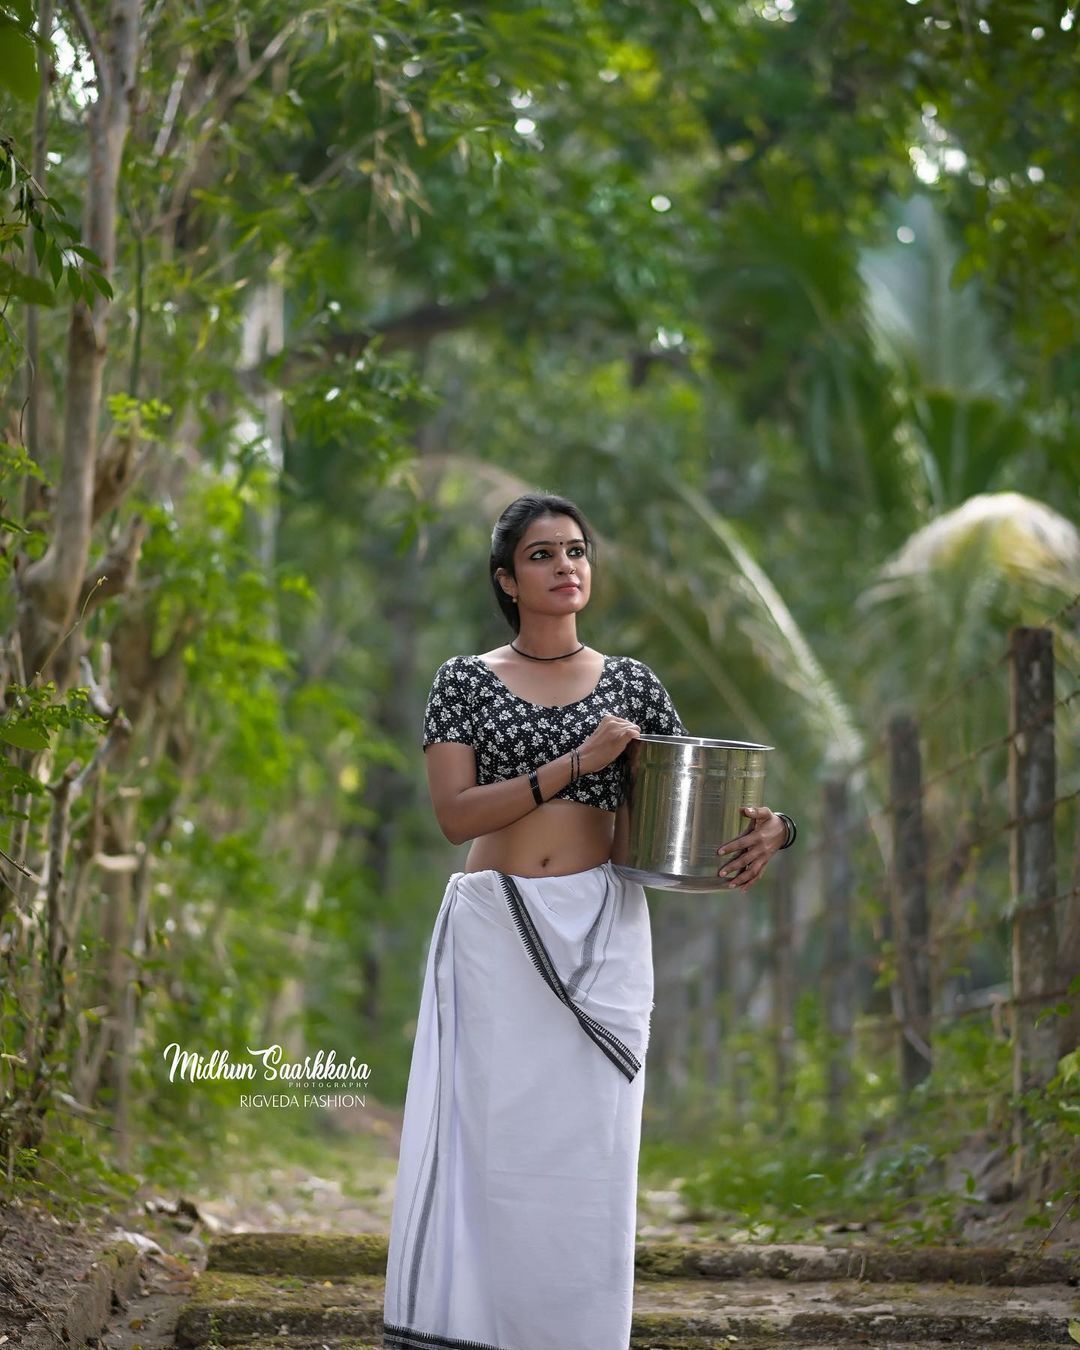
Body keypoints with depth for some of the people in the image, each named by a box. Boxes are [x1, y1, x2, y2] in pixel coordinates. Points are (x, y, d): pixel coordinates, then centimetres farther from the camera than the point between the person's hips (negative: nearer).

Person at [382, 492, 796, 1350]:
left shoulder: (631, 685, 10)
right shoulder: (466, 682, 5)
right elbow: (455, 814, -7)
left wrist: (768, 828, -11)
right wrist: (575, 764, -14)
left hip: (599, 934, 1)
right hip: (493, 934, -1)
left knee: (585, 1146, -1)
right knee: (484, 1140, -5)